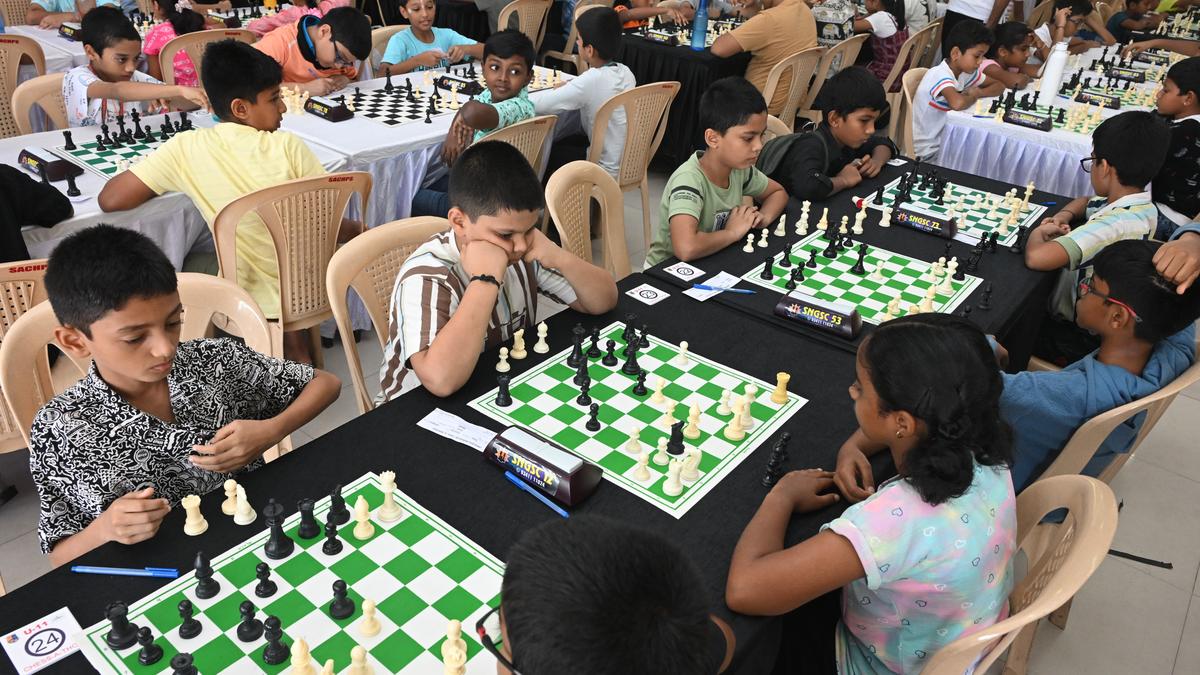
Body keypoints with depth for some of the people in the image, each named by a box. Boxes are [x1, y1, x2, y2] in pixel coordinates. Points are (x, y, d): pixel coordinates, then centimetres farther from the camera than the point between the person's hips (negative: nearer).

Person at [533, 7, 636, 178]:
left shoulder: (590, 80, -25)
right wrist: (570, 87, 4)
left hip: (607, 169, -7)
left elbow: (538, 106, -22)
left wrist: (558, 92, -3)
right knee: (562, 143, 24)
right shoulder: (625, 72, -3)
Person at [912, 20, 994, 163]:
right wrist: (973, 96, -17)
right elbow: (957, 103, -40)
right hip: (930, 150, -8)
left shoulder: (966, 71, 3)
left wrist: (980, 92, -8)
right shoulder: (939, 75, -22)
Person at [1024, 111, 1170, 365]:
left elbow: (1036, 258, -44)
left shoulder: (1114, 225, -31)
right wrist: (1063, 216, -2)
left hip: (1076, 343, -8)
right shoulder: (1141, 207, -1)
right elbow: (1084, 202, 21)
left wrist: (1038, 232, -20)